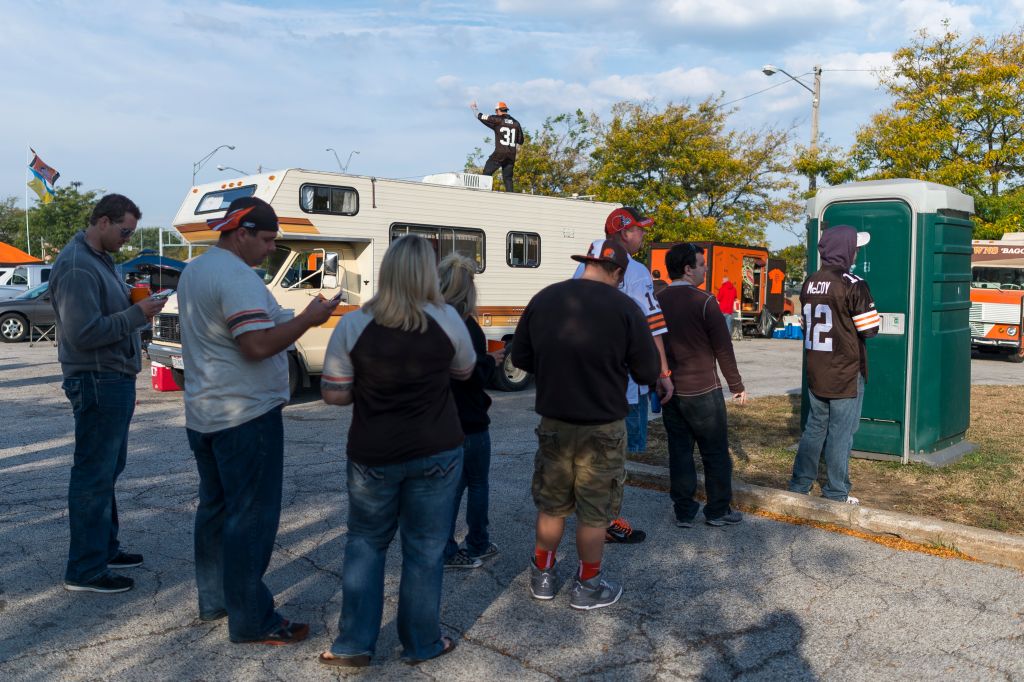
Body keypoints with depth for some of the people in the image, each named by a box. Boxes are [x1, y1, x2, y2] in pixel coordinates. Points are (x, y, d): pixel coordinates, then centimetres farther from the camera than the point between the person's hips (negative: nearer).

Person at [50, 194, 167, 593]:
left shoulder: (101, 259, 14)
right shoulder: (77, 266, -18)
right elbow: (84, 333, -24)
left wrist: (134, 303, 4)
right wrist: (137, 314, -20)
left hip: (114, 380, 11)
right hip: (98, 383, -11)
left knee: (108, 470, 19)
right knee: (94, 476, -3)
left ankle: (105, 548, 32)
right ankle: (84, 571, 7)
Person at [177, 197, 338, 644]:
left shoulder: (194, 270, 14)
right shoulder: (237, 277, -19)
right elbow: (258, 345, -27)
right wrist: (308, 319, -18)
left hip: (203, 415, 10)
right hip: (245, 417, -10)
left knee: (215, 507, 18)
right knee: (251, 518, -3)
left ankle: (214, 601, 31)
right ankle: (251, 621, 5)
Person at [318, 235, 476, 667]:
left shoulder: (353, 325, -8)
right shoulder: (447, 320, -7)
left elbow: (333, 394, -4)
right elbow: (465, 372, 9)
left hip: (373, 454, 1)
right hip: (436, 452, 0)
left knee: (365, 545, 17)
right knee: (425, 549, 12)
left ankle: (354, 645, 23)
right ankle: (422, 644, 25)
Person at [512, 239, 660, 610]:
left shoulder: (543, 299, -4)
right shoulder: (624, 308, -14)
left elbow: (520, 358, 4)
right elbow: (648, 373, -9)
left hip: (554, 421, 4)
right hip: (603, 427, -3)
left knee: (551, 503, 19)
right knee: (595, 510, 12)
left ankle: (542, 576, 34)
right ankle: (588, 586, 27)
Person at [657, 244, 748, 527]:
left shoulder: (658, 301, 2)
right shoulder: (703, 301, -13)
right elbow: (723, 347, -10)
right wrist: (737, 385, 1)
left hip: (669, 390, 5)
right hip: (703, 391, -5)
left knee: (679, 451, 11)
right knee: (715, 452, 8)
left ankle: (683, 511, 17)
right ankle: (718, 511, 17)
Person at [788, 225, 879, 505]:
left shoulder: (810, 283, 7)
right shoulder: (853, 285, -14)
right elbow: (870, 329, -13)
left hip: (815, 373, 6)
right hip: (846, 374, -6)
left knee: (815, 427, 16)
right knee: (841, 434, 3)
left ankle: (799, 484, 22)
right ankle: (836, 494, 11)